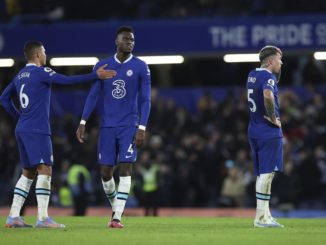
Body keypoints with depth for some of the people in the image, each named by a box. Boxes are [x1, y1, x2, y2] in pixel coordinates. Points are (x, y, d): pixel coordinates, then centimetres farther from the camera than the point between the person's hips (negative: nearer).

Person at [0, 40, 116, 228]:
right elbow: (67, 80, -18)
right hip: (37, 130, -9)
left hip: (22, 129, 9)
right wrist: (96, 75, -16)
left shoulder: (20, 75, 17)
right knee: (45, 170, -11)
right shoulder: (41, 72, -9)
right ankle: (43, 218, -18)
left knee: (28, 173, 13)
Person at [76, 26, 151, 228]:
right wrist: (83, 122, -2)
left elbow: (145, 100, -2)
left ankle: (117, 217, -12)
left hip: (129, 126, -2)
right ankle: (115, 207, 25)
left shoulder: (141, 67, -1)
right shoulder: (102, 66, 5)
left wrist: (142, 128, -11)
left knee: (126, 168, -12)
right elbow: (93, 95, 6)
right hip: (107, 126, 2)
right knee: (106, 171, 2)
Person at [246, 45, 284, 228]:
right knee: (267, 173, -8)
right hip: (269, 132, -9)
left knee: (263, 174, 13)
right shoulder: (268, 76, -13)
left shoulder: (252, 75, 14)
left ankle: (265, 215, 16)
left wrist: (277, 69, 18)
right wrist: (273, 119, -21)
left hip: (255, 131, 9)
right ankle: (261, 217, -11)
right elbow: (268, 96, -33)